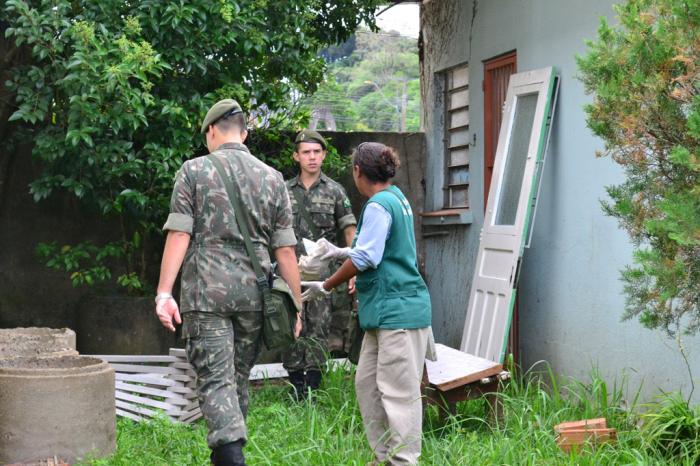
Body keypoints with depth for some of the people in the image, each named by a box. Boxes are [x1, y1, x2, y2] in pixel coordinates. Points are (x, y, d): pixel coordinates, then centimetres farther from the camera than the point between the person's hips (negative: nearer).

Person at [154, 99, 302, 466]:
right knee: (239, 378, 15)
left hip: (206, 291, -3)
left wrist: (164, 292, -8)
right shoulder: (272, 178, 10)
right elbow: (285, 249, 7)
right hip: (253, 292, 3)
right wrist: (295, 304, 12)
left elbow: (179, 235, -7)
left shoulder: (194, 171, 1)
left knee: (216, 380, -6)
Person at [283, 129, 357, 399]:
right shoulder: (284, 192, 8)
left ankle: (313, 391, 2)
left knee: (319, 331, -2)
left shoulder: (334, 192, 4)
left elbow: (350, 232, 2)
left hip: (324, 272, -1)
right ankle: (296, 390, 8)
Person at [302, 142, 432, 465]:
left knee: (398, 391, -7)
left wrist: (325, 287, -7)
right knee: (366, 383, 12)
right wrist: (345, 252, 32)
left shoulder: (378, 205, -14)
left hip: (398, 310, -10)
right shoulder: (397, 198, 15)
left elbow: (365, 259, -17)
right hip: (386, 312, 10)